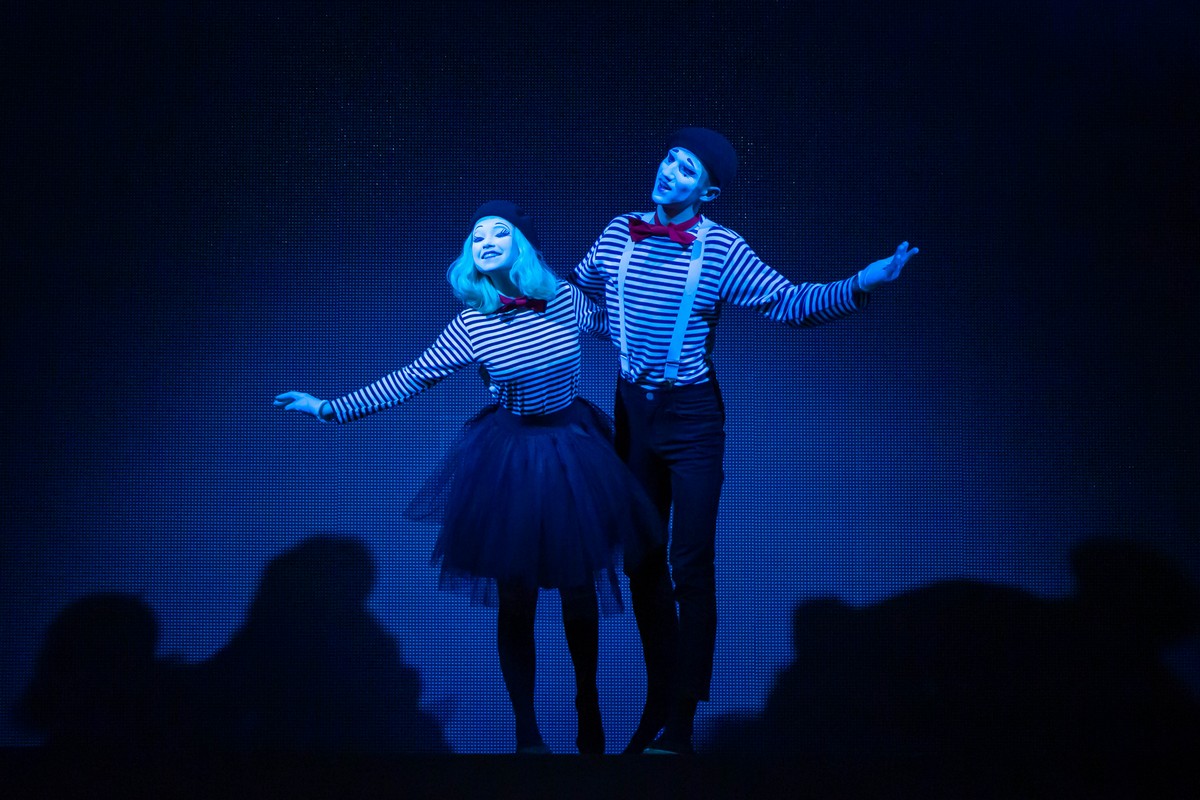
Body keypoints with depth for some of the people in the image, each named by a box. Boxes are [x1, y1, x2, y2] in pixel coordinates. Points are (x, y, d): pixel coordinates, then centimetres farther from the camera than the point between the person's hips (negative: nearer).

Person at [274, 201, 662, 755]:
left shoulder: (565, 299, -3)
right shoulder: (471, 326, -7)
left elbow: (616, 327, 16)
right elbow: (409, 380, -5)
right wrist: (330, 408, -8)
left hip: (573, 454, 2)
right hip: (510, 462, -1)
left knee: (579, 589, 8)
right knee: (516, 598, 2)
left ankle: (588, 705, 34)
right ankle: (526, 729, 20)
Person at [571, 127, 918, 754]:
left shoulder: (720, 250, -10)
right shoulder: (618, 234, 1)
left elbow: (789, 302, -15)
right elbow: (575, 290, 18)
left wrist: (857, 286, -27)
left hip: (691, 415, -4)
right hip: (632, 408, 4)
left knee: (690, 567, -2)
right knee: (641, 561, 12)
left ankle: (681, 722, 10)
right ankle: (657, 701, 29)